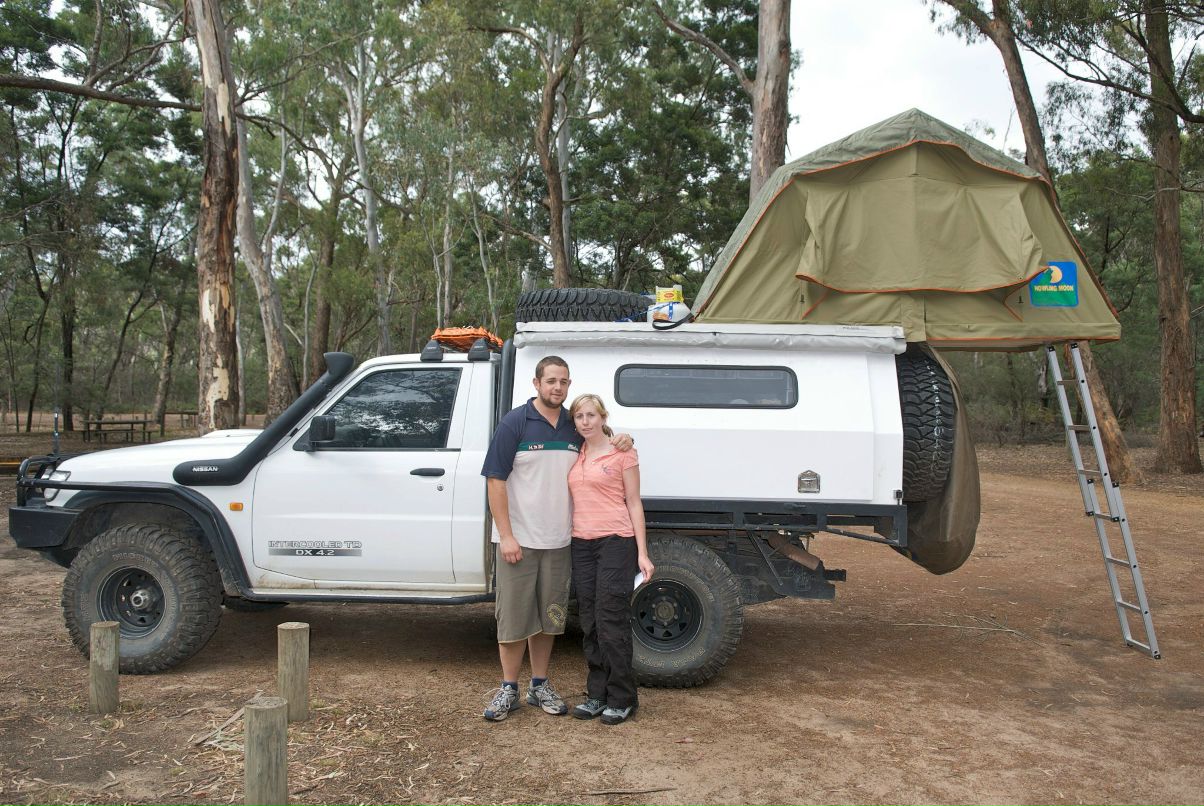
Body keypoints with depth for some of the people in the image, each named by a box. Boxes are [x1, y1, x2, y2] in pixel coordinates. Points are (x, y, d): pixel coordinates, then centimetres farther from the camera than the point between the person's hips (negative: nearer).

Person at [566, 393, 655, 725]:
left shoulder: (622, 453, 0)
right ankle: (597, 694, 17)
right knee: (590, 623, 8)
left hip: (615, 541, -5)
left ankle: (622, 699, 5)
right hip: (582, 545, 5)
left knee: (612, 621, -6)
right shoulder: (576, 457, 14)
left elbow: (634, 503, -1)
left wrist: (642, 553, -7)